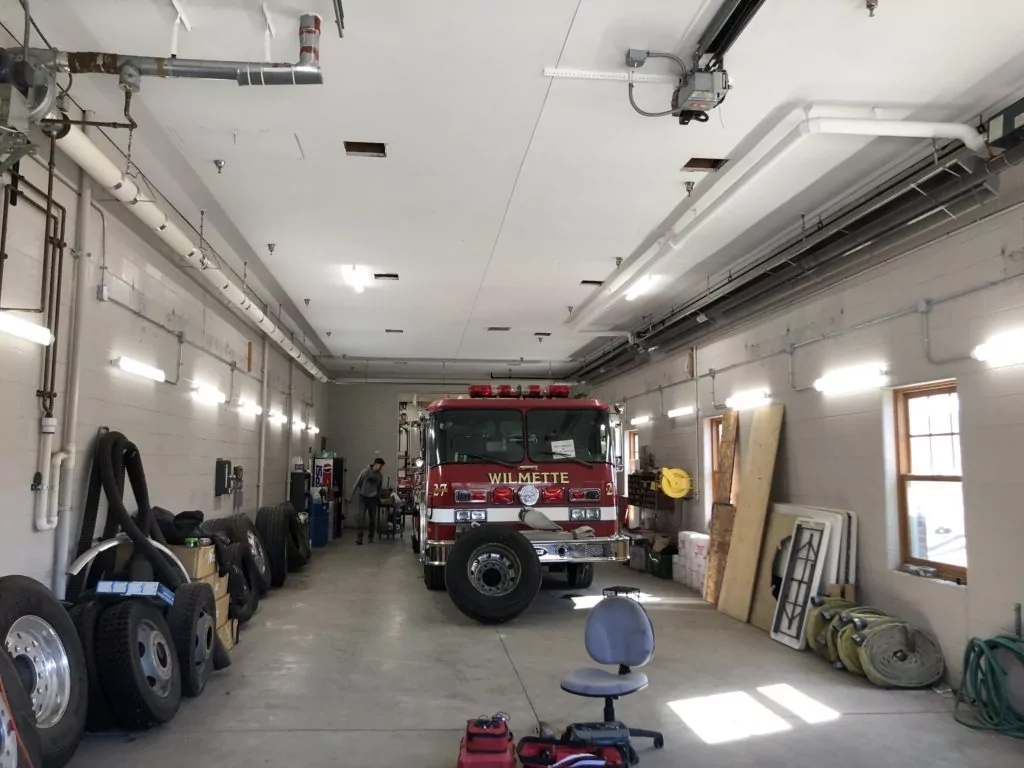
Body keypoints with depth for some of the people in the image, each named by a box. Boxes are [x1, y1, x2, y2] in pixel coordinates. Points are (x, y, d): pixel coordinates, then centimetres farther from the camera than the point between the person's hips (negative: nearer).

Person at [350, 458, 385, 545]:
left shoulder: (380, 476, 4)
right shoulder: (365, 471, -10)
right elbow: (357, 484, -7)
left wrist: (378, 499, 16)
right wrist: (352, 496, -7)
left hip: (373, 498, 4)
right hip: (363, 497, -4)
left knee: (373, 519, 5)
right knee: (361, 517, -11)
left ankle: (371, 537, 16)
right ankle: (359, 537, -3)